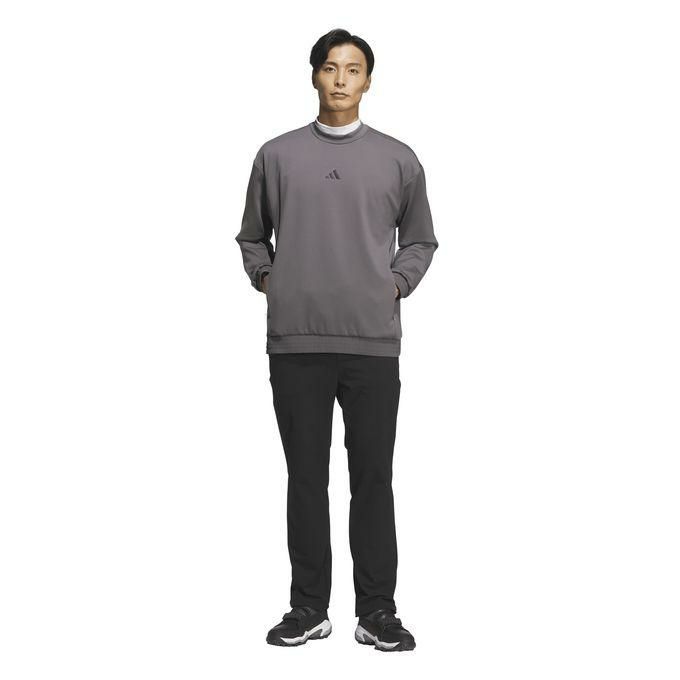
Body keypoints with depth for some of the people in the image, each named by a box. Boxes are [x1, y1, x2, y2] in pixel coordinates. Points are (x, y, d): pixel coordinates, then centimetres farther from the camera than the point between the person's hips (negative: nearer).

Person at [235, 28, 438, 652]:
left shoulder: (398, 159, 9)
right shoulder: (277, 155, 8)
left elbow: (420, 239, 17)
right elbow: (252, 236, 18)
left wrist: (397, 283, 2)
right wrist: (265, 278, 3)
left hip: (374, 342, 0)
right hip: (295, 342, 0)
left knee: (373, 479, 4)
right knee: (306, 478, 6)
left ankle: (377, 611, 14)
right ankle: (309, 607, 17)